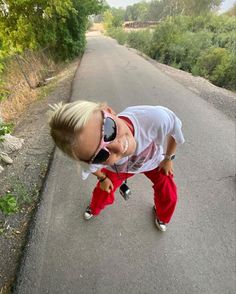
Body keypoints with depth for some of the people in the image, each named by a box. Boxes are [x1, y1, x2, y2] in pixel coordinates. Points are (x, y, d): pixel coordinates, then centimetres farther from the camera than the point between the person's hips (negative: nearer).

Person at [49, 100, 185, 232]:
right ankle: (94, 209, 53)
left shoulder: (156, 117, -48)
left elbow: (174, 131, -21)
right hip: (119, 168, 0)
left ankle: (162, 216, 48)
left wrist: (168, 158, -8)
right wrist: (103, 178, 5)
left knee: (168, 196, 7)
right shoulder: (94, 157, -42)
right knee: (103, 191, 12)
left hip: (154, 160, 1)